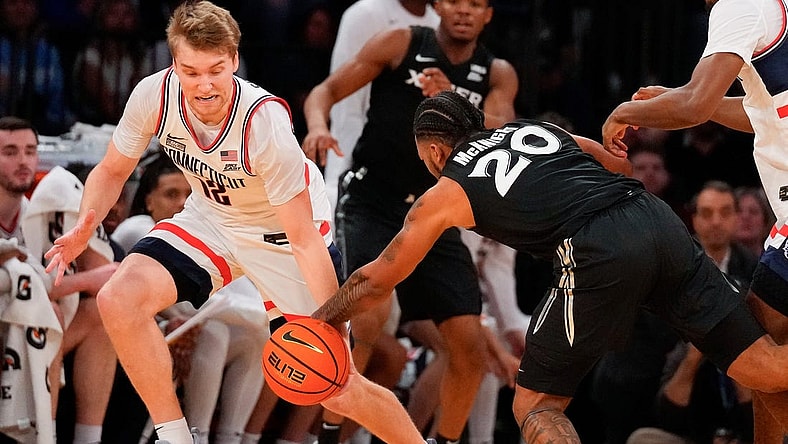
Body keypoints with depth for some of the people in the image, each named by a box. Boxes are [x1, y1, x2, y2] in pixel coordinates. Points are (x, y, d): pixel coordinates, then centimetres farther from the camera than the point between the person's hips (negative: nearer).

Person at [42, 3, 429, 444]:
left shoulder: (264, 122, -33)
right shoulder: (155, 95, -22)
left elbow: (305, 240, -29)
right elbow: (112, 171, -3)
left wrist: (333, 328, -36)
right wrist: (85, 229, -24)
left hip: (282, 232, -4)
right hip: (210, 219, 4)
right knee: (119, 299, -22)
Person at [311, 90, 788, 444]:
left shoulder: (445, 193, 19)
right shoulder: (538, 128, 30)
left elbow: (376, 281, 27)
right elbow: (626, 166, 32)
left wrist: (316, 323, 40)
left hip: (600, 255, -5)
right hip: (658, 217, 5)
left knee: (536, 405, 11)